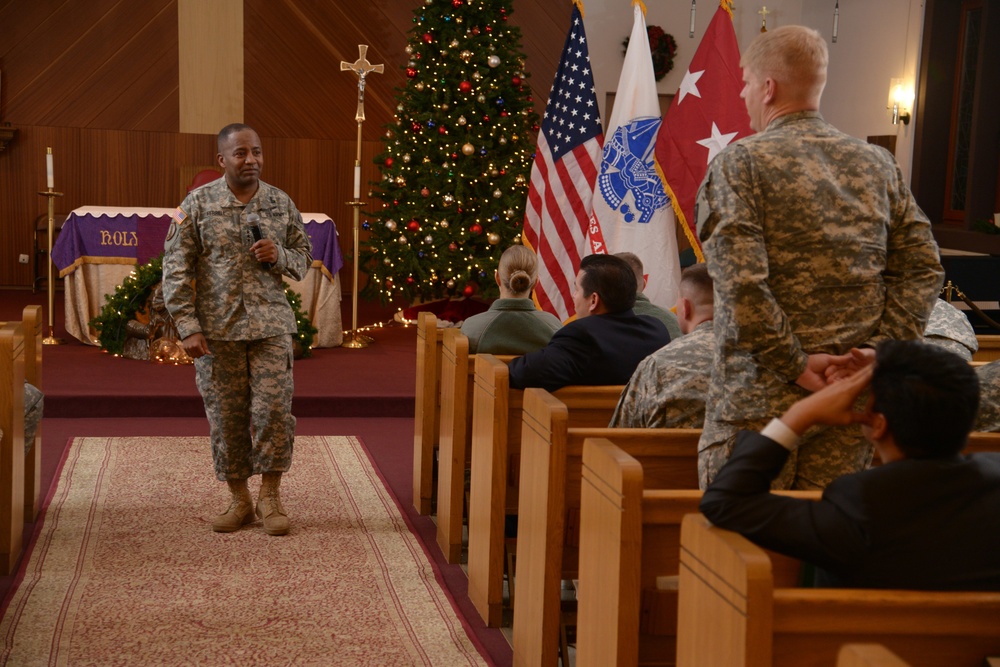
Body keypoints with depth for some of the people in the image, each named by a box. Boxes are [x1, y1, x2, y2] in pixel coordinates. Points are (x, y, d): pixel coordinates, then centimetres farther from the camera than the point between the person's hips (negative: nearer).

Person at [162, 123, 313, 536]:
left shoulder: (282, 204, 6)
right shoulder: (197, 204, -1)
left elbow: (304, 257, 15)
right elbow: (176, 269, -3)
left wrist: (279, 256, -9)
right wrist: (188, 327, -10)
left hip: (270, 325, 1)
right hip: (216, 329, -1)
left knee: (274, 410, -5)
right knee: (226, 417, 5)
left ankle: (270, 497, 11)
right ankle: (239, 500, 19)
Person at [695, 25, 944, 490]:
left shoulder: (738, 165, -6)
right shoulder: (878, 165, 9)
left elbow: (740, 284, -18)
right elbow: (923, 269, 4)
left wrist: (796, 365, -11)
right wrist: (875, 353, -1)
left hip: (759, 400, -5)